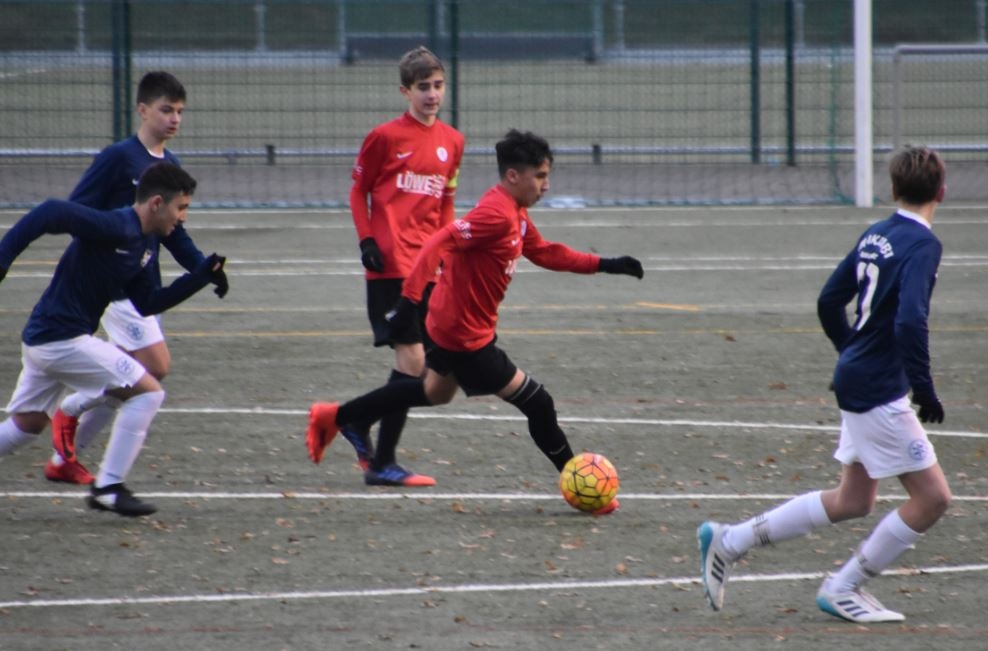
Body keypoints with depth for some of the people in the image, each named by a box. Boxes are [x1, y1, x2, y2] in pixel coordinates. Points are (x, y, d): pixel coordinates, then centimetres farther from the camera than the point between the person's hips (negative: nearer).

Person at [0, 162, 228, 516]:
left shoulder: (145, 243, 11)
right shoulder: (115, 228, -20)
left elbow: (147, 303, 16)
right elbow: (51, 213, -28)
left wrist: (202, 276, 10)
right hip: (62, 338, -10)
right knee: (146, 391, -7)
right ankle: (108, 487, -6)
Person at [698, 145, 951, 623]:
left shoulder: (874, 236, 9)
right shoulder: (921, 245, -17)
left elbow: (829, 302, 15)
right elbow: (910, 321, -29)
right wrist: (923, 386, -21)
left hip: (857, 381, 9)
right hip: (880, 393, -9)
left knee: (851, 502, 18)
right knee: (932, 497, -1)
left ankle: (728, 542, 20)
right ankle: (844, 589, 6)